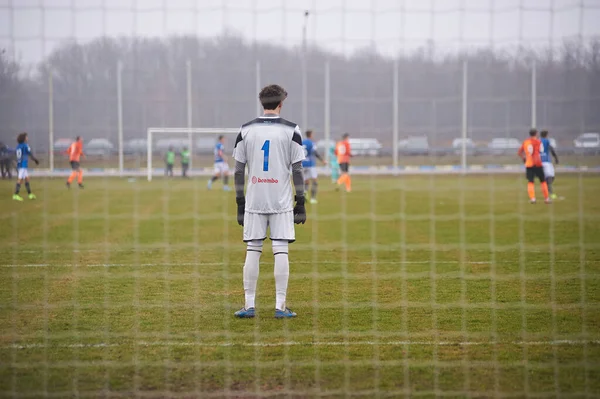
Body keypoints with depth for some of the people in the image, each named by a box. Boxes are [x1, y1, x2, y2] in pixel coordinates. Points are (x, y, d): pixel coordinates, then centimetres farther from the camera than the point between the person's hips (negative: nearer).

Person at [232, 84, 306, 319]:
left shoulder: (246, 130, 4)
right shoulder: (291, 130, -2)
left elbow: (238, 171, 4)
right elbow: (297, 171, -3)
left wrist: (240, 205, 10)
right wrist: (300, 205, 2)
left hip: (253, 202, 2)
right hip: (281, 202, -2)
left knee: (252, 251, 5)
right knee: (281, 251, 0)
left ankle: (249, 306, 5)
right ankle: (280, 306, -1)